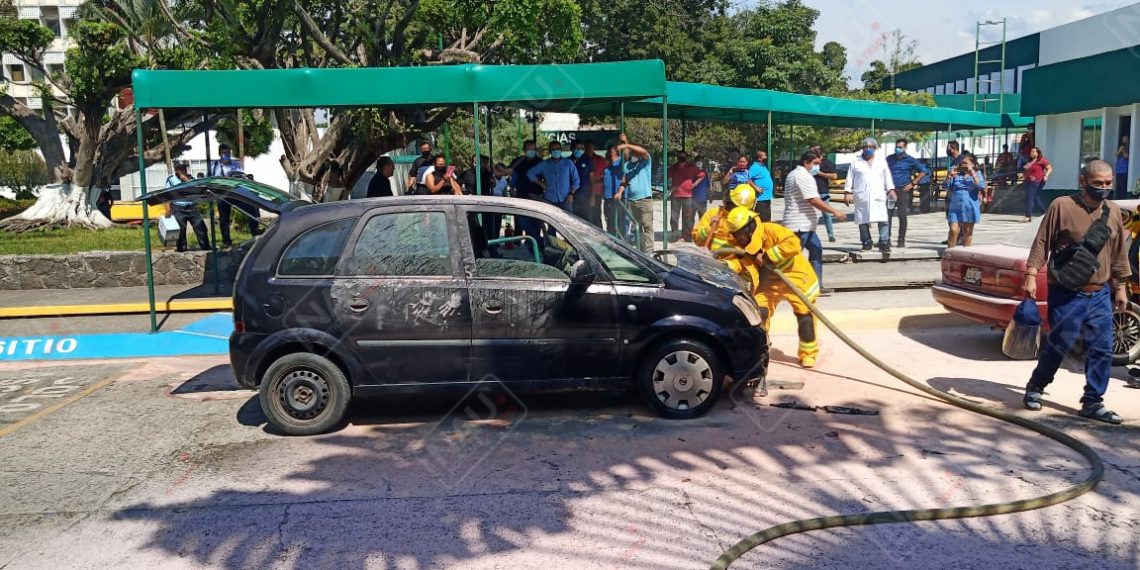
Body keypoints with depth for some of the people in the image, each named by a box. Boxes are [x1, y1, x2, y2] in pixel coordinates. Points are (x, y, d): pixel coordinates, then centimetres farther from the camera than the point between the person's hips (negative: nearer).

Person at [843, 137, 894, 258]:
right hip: (861, 197, 0)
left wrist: (891, 190, 6)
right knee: (863, 221, 2)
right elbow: (849, 179, 8)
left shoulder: (881, 162, 16)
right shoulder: (856, 163, 11)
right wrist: (847, 193, -1)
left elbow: (887, 177, 16)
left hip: (878, 197, 0)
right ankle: (866, 243, 12)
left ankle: (884, 243, -9)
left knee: (883, 221, -10)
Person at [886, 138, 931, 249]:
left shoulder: (910, 160, 0)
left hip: (903, 191, -3)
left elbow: (924, 171, 0)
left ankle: (901, 240, 7)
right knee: (887, 215, -3)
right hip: (890, 190, 3)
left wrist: (913, 183, -5)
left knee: (902, 216, 0)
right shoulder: (889, 159, 10)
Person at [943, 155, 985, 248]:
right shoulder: (956, 175, 10)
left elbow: (981, 186, -12)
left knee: (967, 232, 7)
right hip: (955, 207, 1)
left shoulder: (977, 174, 5)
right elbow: (945, 186, 4)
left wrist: (973, 174, -18)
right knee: (953, 230, -10)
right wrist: (950, 176, -10)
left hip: (970, 208, -1)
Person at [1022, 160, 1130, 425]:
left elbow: (1119, 253, 16)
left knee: (1102, 350, 3)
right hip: (1066, 295, -5)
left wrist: (1121, 287, 16)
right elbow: (1042, 243, -8)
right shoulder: (1062, 206, -8)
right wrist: (1031, 276, -15)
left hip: (1101, 294, 5)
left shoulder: (1113, 211, 8)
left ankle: (1092, 402, 14)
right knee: (1058, 345, 3)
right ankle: (1035, 387, 24)